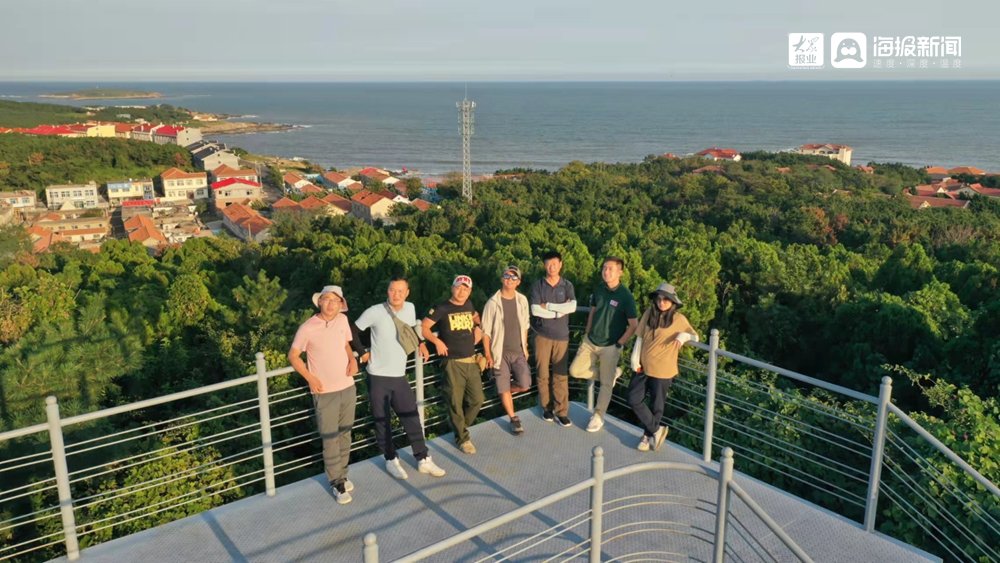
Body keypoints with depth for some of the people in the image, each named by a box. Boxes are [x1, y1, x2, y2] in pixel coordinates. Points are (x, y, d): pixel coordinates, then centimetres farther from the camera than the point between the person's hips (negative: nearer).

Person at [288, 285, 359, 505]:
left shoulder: (342, 320, 0)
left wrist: (352, 359, -3)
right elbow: (293, 356, -4)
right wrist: (310, 378, -12)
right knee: (330, 438, 1)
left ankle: (342, 475, 30)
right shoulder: (307, 328, -13)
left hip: (348, 387, 4)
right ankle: (337, 482, 14)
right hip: (325, 392, -4)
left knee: (345, 434, 14)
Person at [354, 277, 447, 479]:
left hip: (400, 376, 4)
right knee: (382, 421, 8)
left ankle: (423, 460, 19)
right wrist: (363, 353, -7)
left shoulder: (410, 308, 0)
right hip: (378, 377, -4)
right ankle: (391, 460, 24)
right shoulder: (375, 312, -15)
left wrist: (421, 343, 9)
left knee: (412, 418, 7)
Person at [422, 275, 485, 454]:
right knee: (456, 403, 1)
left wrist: (479, 328, 15)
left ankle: (460, 428, 32)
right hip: (453, 364, -5)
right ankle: (462, 438, 20)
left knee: (477, 400, 8)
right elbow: (424, 327, -7)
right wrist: (437, 341, -18)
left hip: (472, 362, 5)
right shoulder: (442, 309, -6)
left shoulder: (469, 305, 10)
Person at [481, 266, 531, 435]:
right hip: (500, 353, -3)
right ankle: (514, 419, 19)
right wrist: (488, 355, -9)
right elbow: (485, 331, -7)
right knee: (504, 389, 0)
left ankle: (503, 391, 28)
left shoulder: (522, 300, 2)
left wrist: (525, 348, 12)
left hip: (518, 351, 3)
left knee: (524, 385, -4)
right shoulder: (493, 302, -10)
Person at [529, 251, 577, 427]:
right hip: (542, 335, -1)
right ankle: (546, 407, 21)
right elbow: (535, 310, -14)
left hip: (561, 336, 1)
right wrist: (560, 311, -12)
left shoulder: (567, 285, 2)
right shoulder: (537, 285, -2)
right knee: (543, 373, 6)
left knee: (561, 374, 2)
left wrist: (548, 306, -14)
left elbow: (572, 307, -14)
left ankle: (561, 411, 10)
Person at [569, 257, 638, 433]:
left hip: (610, 346, -6)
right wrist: (586, 333, 10)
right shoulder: (599, 290, 0)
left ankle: (598, 417, 21)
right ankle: (612, 372, 20)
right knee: (575, 370, 1)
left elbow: (633, 325, -14)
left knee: (605, 383, 4)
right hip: (590, 342, 6)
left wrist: (619, 344, -13)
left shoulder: (625, 296, -17)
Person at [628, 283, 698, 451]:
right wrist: (635, 360, -2)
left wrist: (683, 336, -21)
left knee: (656, 406, 10)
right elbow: (640, 337, 3)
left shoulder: (678, 319, -10)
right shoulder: (649, 313, -2)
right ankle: (657, 430, 21)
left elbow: (695, 337, 1)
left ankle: (648, 435, 32)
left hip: (662, 370, -3)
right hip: (643, 366, 3)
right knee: (634, 400, 4)